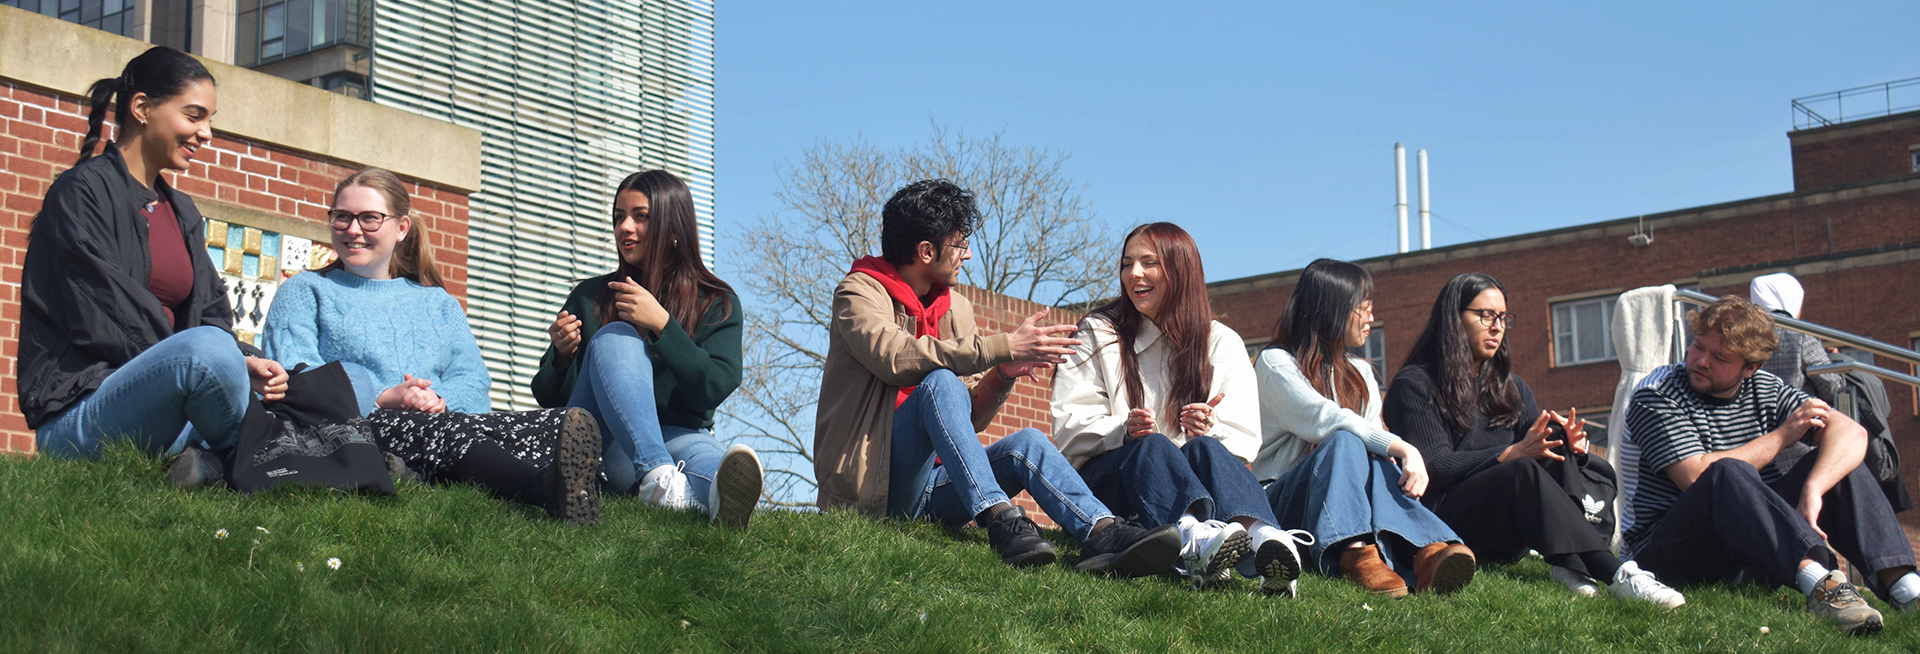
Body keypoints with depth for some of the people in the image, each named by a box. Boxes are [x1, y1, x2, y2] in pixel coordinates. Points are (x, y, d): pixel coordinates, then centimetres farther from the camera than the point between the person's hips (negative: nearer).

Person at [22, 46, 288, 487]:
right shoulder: (82, 192, -3)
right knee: (208, 347, -37)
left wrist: (244, 361, -9)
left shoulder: (181, 212, 22)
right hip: (78, 413, -8)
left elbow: (210, 313, 14)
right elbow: (102, 316, -14)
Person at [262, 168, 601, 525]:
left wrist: (441, 400, -10)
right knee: (454, 433, -41)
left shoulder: (439, 303, 34)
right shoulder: (305, 292, 23)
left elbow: (473, 378, 16)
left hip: (443, 422, 4)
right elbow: (291, 373, 3)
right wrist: (382, 398, -11)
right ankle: (550, 489, -70)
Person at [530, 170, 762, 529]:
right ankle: (657, 475, -53)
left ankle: (723, 494, -79)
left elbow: (715, 388, -2)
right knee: (615, 337, -25)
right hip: (599, 453, 1)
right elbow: (549, 398, 16)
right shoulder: (590, 298, 18)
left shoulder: (717, 303, 14)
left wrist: (662, 324, -11)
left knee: (705, 454, -37)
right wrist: (562, 353, -6)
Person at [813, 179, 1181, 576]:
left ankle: (1103, 533, -38)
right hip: (867, 484, -6)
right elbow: (898, 358, -24)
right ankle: (999, 519, -41)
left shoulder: (954, 309, 17)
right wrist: (1004, 347, -26)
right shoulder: (859, 294, -2)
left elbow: (969, 419, 12)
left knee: (1025, 444, -18)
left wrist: (1001, 377, -10)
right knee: (941, 383, -29)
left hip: (928, 488, 6)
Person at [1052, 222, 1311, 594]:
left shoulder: (1222, 343, 15)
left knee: (1204, 449, -33)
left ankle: (1263, 537, -67)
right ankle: (1194, 538, -70)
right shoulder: (1097, 336, 14)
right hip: (1107, 476, -1)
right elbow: (1069, 428, 2)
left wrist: (1211, 431, -17)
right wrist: (1123, 429, -19)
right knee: (1153, 446, -34)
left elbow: (1245, 440, 7)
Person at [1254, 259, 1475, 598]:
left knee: (1379, 462, -30)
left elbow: (1375, 434, 8)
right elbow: (1325, 419, -17)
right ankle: (1355, 552, -59)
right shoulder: (1275, 363, 1)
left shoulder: (1360, 373, 24)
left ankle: (1425, 550, -62)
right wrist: (1404, 449, -28)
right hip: (1281, 502, -4)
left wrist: (1408, 457, -17)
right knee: (1345, 443, -33)